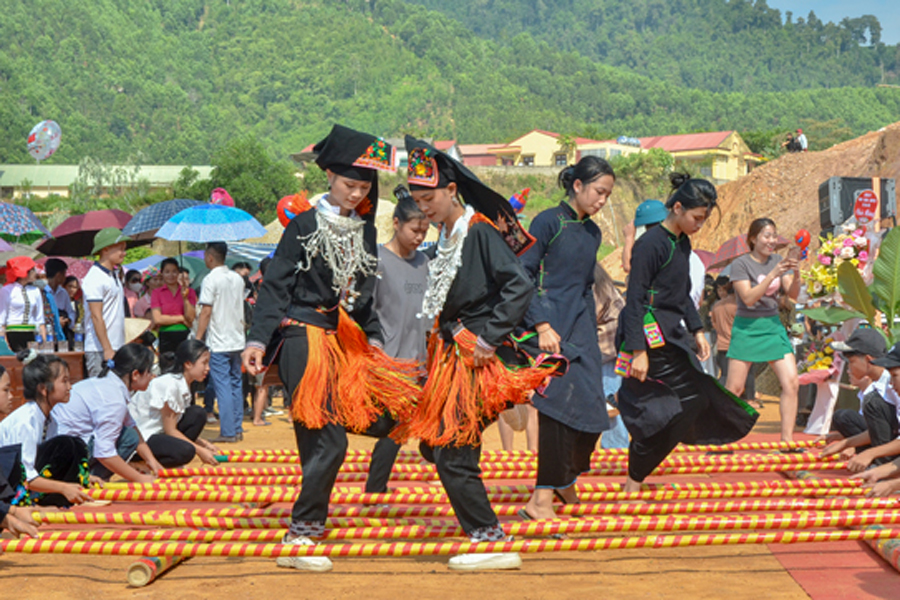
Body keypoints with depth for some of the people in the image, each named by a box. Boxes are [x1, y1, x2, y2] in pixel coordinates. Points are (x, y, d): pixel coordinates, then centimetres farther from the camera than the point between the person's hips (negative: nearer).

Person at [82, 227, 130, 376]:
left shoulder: (114, 276, 16)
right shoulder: (94, 278, -12)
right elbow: (96, 316, -17)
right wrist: (107, 349, -19)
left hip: (117, 347, 9)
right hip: (100, 350, -8)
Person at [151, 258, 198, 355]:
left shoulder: (189, 292, 11)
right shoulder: (156, 293, 7)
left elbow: (191, 318, 2)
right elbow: (157, 320, -4)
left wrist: (185, 298, -9)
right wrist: (181, 318, -2)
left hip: (185, 336, 1)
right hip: (166, 338, -1)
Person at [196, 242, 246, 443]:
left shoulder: (211, 279, -11)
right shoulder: (238, 279, 11)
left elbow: (206, 312, -13)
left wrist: (198, 339, -9)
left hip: (218, 343, -7)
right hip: (237, 340, 7)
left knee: (222, 387, -5)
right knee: (236, 384, 12)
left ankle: (228, 432, -6)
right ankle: (237, 429, 15)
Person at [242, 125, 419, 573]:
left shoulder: (364, 229, 14)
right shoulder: (305, 224, -5)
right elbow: (275, 285, -9)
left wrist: (374, 336, 16)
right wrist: (258, 339, -18)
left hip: (347, 340, 7)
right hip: (304, 338, -7)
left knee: (385, 415, -2)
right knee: (329, 442, -14)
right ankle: (300, 538, -5)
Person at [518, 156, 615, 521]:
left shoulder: (592, 233, 17)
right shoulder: (548, 222, -5)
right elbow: (522, 276, -10)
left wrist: (592, 337, 21)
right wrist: (542, 325, -17)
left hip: (580, 328, 7)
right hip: (550, 325, -7)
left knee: (590, 409, 2)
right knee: (558, 404, -12)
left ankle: (565, 480, 23)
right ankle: (542, 499, -8)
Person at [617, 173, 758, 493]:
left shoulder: (682, 243, 13)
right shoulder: (652, 243, -16)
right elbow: (635, 299, -18)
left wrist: (697, 330, 19)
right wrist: (638, 350, -22)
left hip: (671, 334, 9)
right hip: (651, 335, -9)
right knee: (690, 398, -8)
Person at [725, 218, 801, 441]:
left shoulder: (778, 261, 7)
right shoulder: (740, 264, -7)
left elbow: (793, 294, -1)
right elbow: (748, 297, -18)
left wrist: (796, 273, -20)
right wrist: (773, 274, -25)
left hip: (773, 326, 4)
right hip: (747, 328, -4)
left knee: (791, 382, -9)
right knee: (734, 388, -2)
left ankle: (787, 439, -3)